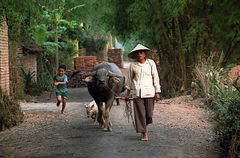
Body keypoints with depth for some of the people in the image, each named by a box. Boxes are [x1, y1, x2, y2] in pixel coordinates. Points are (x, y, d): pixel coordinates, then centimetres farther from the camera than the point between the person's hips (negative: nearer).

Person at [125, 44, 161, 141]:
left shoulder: (151, 63, 2)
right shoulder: (133, 65, 3)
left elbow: (155, 78, 3)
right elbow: (130, 79, 13)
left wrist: (157, 92, -2)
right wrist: (128, 93, 14)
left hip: (149, 92, 0)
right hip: (137, 92, 0)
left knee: (149, 114, 1)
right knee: (140, 113, -3)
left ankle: (144, 125, 32)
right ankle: (144, 133, 7)